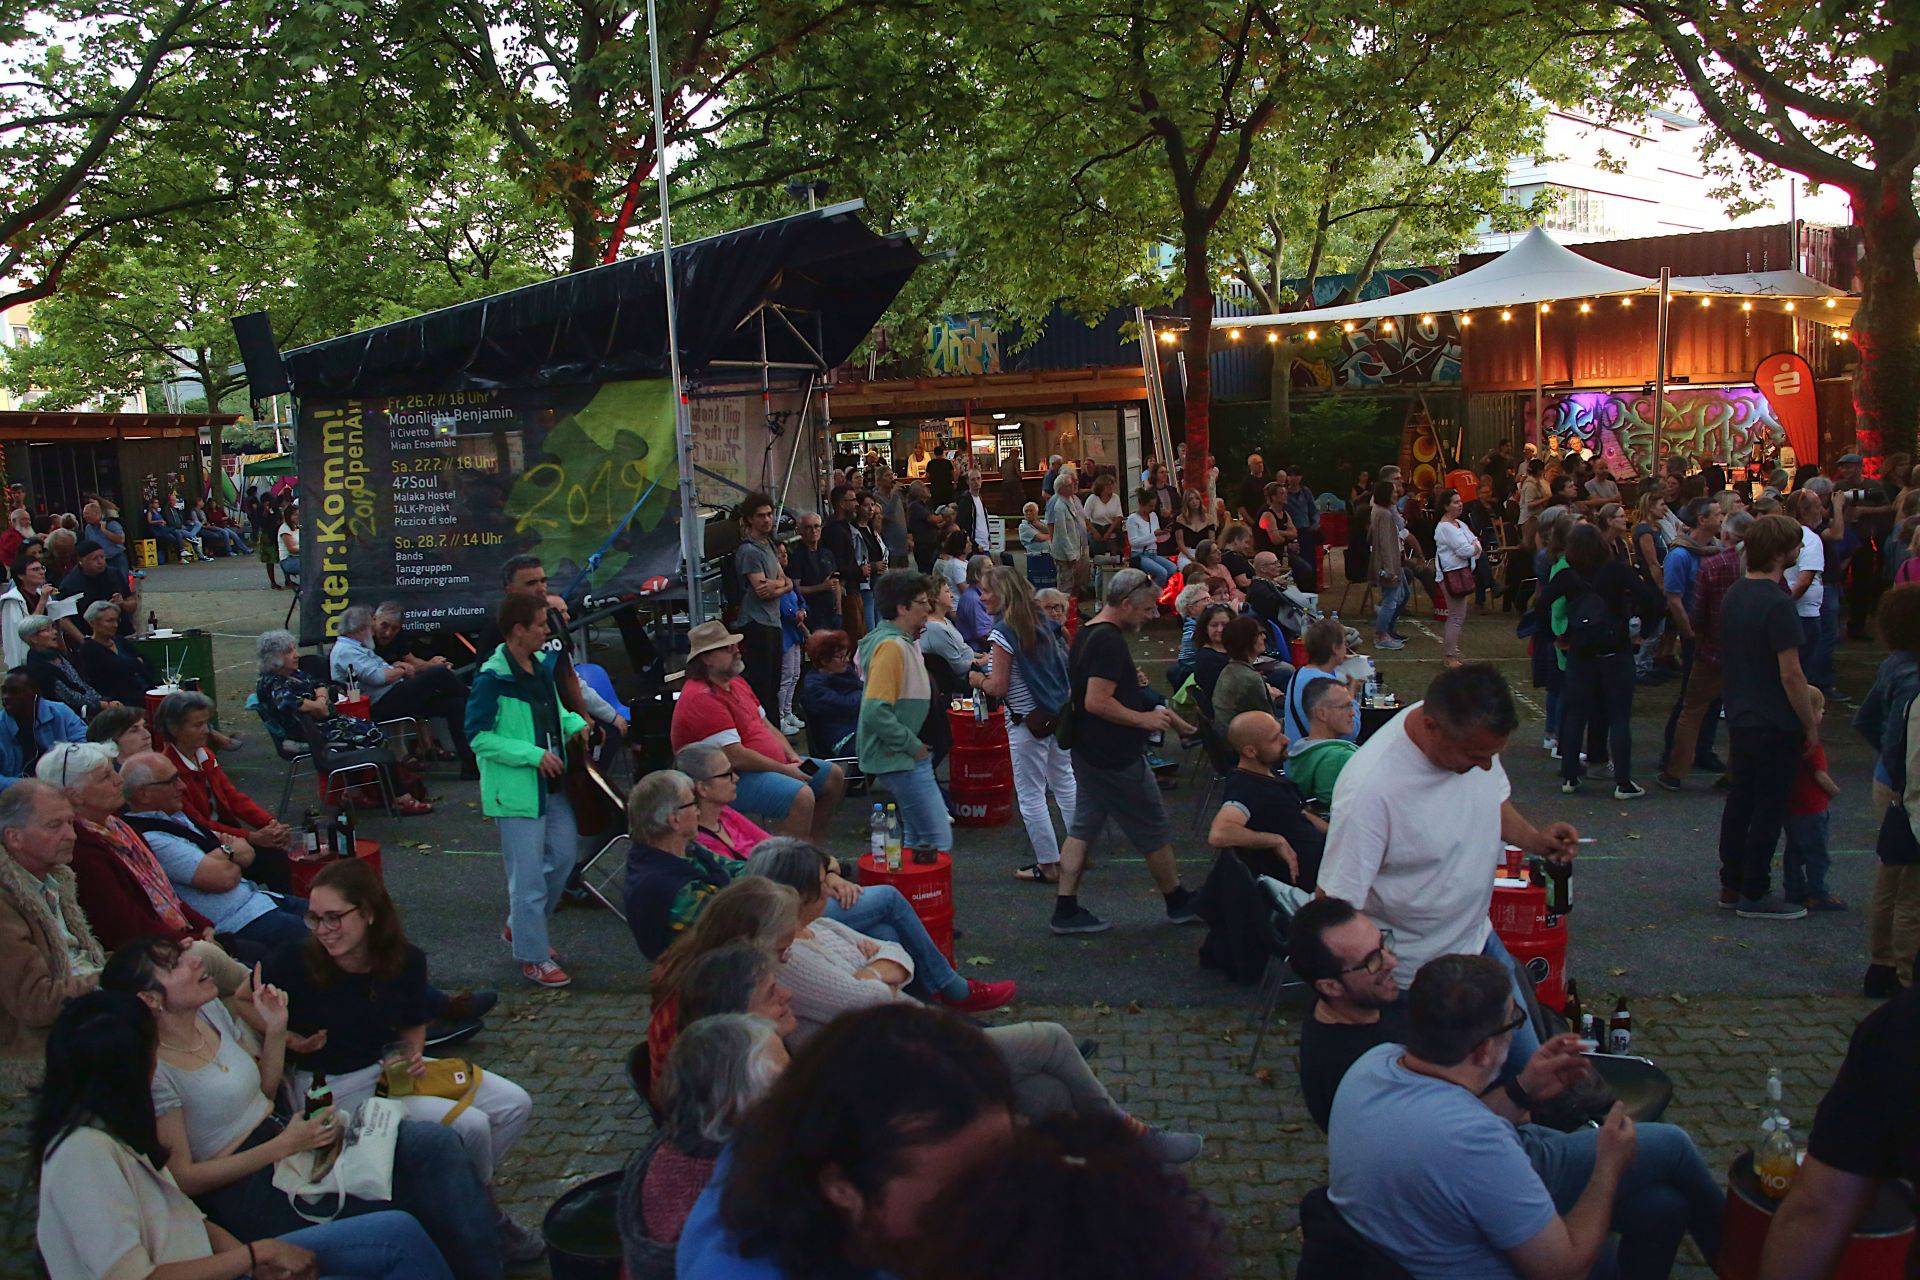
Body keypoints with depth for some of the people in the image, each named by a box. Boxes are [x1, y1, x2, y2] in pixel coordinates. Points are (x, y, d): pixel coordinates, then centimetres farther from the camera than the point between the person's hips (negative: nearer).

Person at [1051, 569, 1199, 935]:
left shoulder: (1086, 634, 11)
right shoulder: (1110, 642, -21)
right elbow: (1097, 702, -27)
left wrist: (1132, 682, 17)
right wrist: (1143, 719, -17)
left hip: (1087, 750, 10)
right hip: (1115, 755, -10)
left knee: (1083, 828, 11)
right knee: (1154, 829, 6)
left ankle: (1066, 910, 11)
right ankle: (1179, 903, 20)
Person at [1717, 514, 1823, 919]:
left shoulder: (1734, 594, 6)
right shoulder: (1778, 603, -21)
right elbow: (1791, 675, -21)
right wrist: (1811, 725, -11)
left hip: (1740, 718, 9)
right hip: (1775, 724, -8)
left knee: (1740, 801, 15)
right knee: (1769, 809, 1)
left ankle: (1731, 885, 24)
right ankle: (1754, 895, 9)